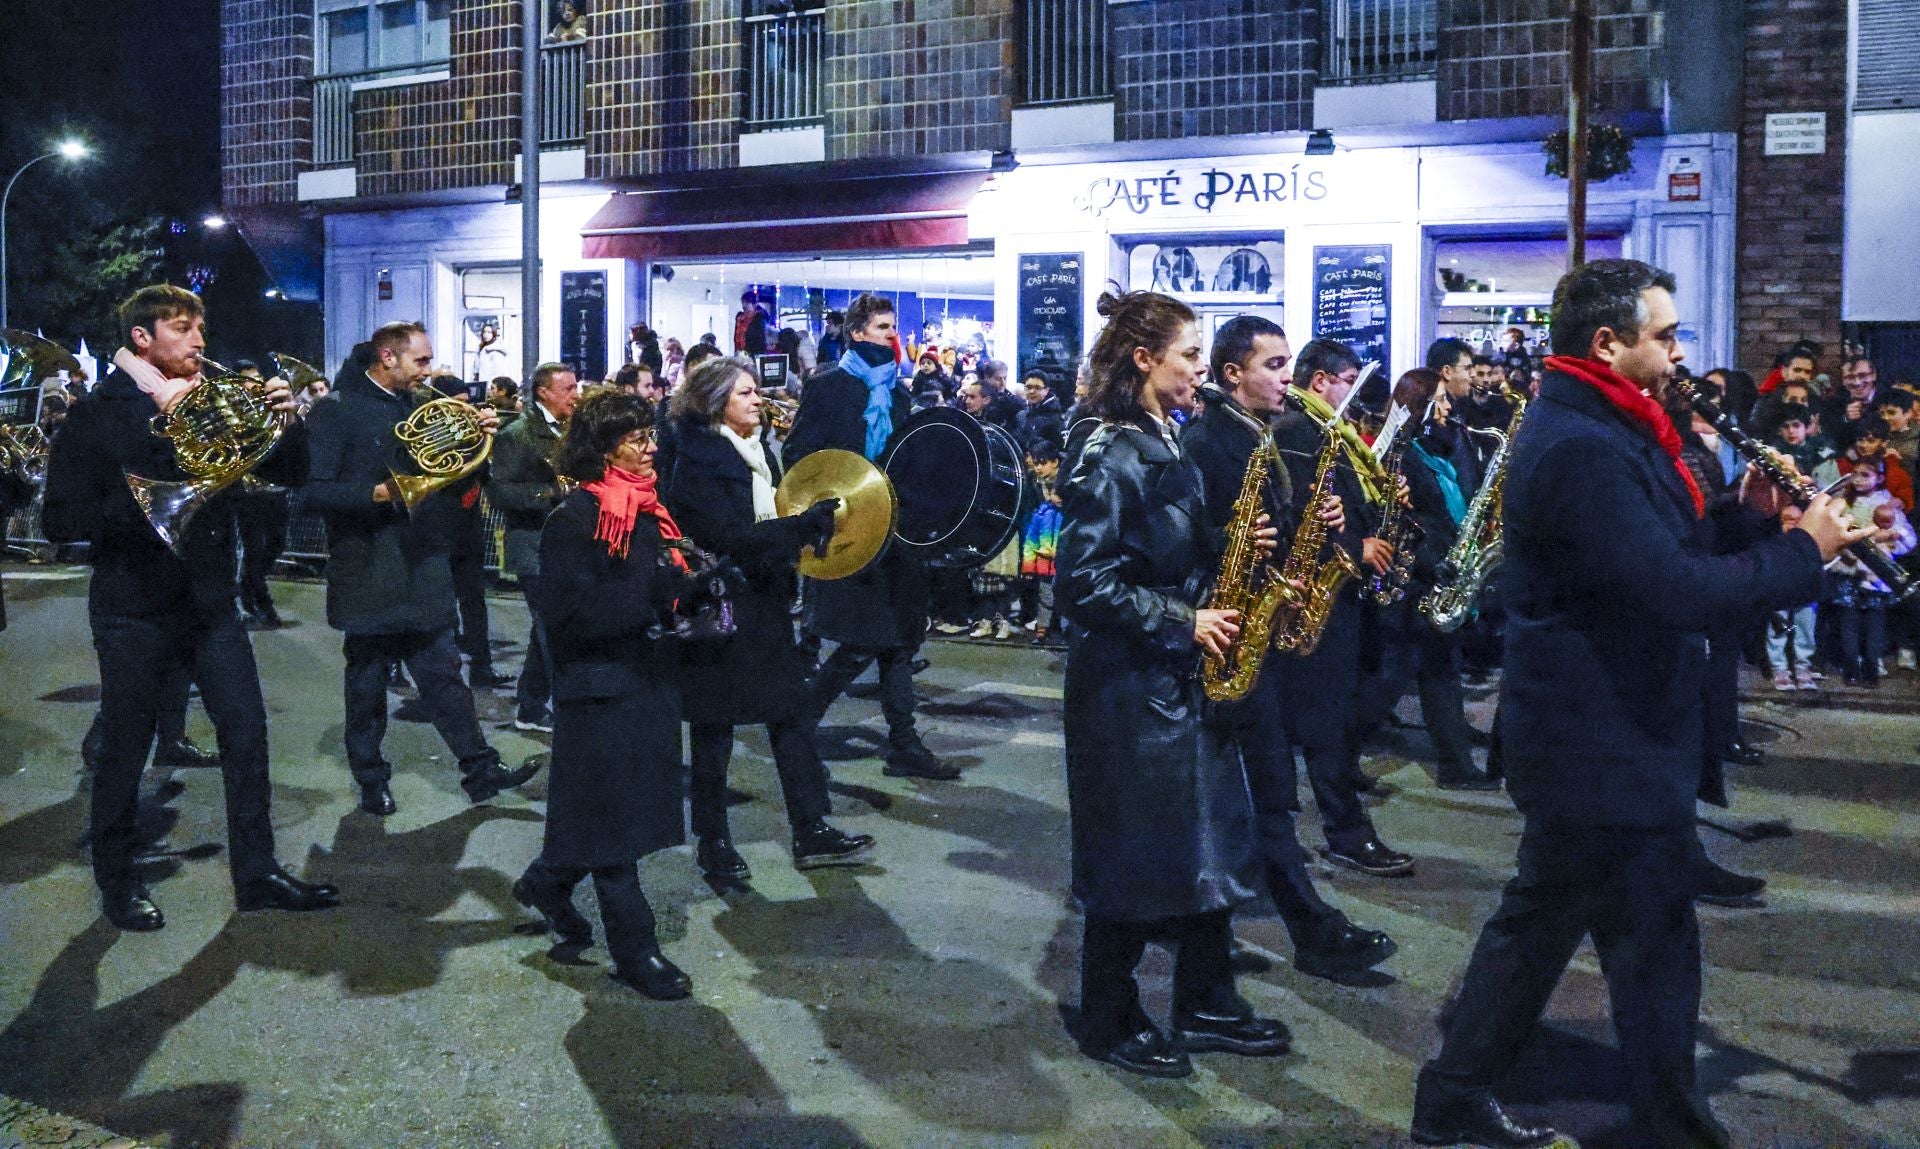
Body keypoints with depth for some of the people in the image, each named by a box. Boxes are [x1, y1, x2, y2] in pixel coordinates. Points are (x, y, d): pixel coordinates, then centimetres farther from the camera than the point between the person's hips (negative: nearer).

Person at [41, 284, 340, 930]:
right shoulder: (96, 416, -6)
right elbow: (61, 522, -12)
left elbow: (287, 475, 5)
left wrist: (286, 420, -13)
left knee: (247, 733, 3)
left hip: (209, 602, 4)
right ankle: (116, 880, 25)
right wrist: (138, 506, -25)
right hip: (134, 610, -4)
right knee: (125, 750, 7)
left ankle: (256, 874, 15)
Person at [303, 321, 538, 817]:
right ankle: (372, 780, 20)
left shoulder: (421, 406, 9)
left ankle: (480, 768, 11)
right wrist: (379, 493, -26)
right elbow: (315, 490, -16)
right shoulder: (337, 410, -8)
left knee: (443, 674, 8)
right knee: (367, 683, 8)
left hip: (423, 567, 5)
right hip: (368, 568, -5)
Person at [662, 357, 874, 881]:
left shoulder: (759, 453, 10)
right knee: (714, 730, 5)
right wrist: (803, 525, -27)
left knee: (793, 716, 7)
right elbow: (731, 539, -23)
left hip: (764, 607, 8)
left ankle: (811, 833, 14)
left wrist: (807, 525, 3)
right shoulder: (698, 463, -15)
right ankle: (713, 843, 18)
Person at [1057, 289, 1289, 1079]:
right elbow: (1085, 582, -22)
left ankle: (1206, 1005, 28)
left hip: (1184, 675, 9)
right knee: (1132, 856, 2)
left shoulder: (1169, 448, 10)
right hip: (1130, 682, -9)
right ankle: (1109, 1022, 19)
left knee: (1211, 839, 14)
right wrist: (1182, 623, -18)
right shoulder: (1110, 457, -17)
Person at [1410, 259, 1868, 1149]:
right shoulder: (1582, 449, -23)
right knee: (1651, 943, 4)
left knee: (1541, 919, 18)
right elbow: (1677, 591, -29)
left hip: (1589, 739, 11)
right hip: (1608, 749, -11)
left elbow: (1663, 553, 13)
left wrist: (1746, 514, -2)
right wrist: (1804, 551, -17)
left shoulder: (1594, 431, 11)